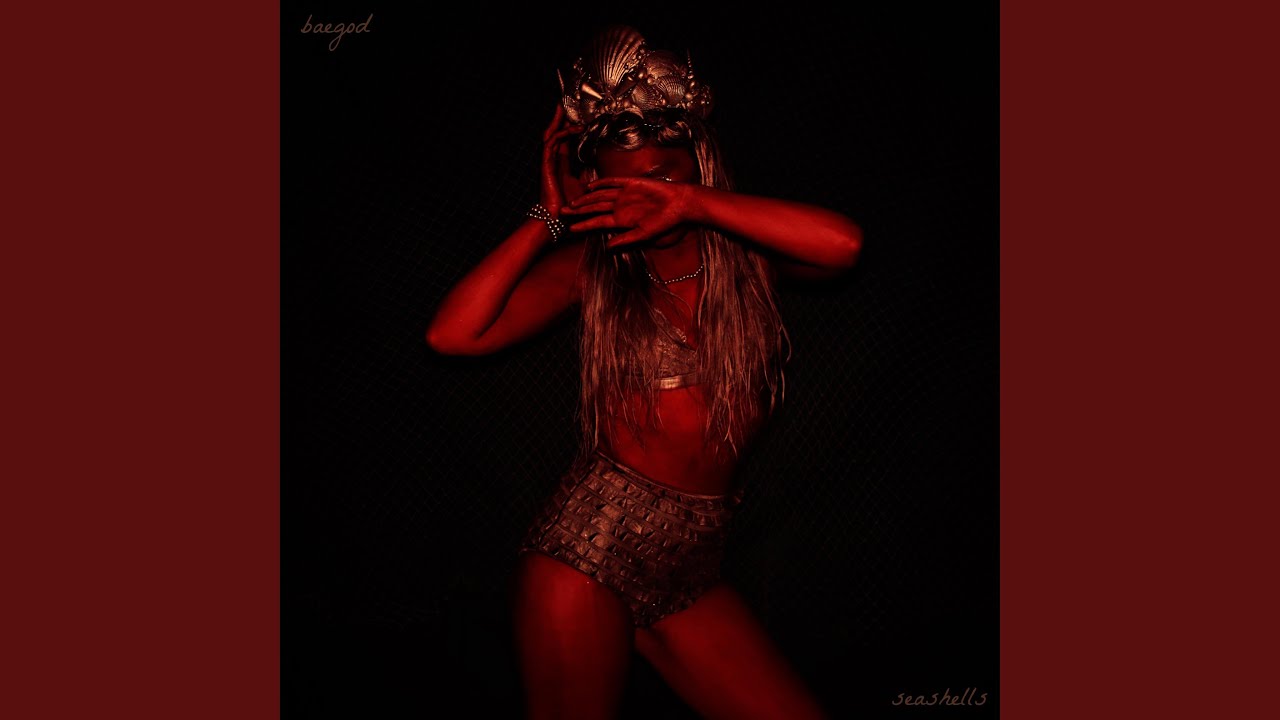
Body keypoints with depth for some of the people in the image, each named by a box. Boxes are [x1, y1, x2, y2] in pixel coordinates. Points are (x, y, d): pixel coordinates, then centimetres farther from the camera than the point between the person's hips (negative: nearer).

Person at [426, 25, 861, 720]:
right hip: (587, 548, -2)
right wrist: (550, 219, -7)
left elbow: (842, 243, -19)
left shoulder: (746, 255, 4)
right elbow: (452, 334, -11)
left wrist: (692, 202, -18)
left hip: (691, 569, 3)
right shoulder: (591, 265, 0)